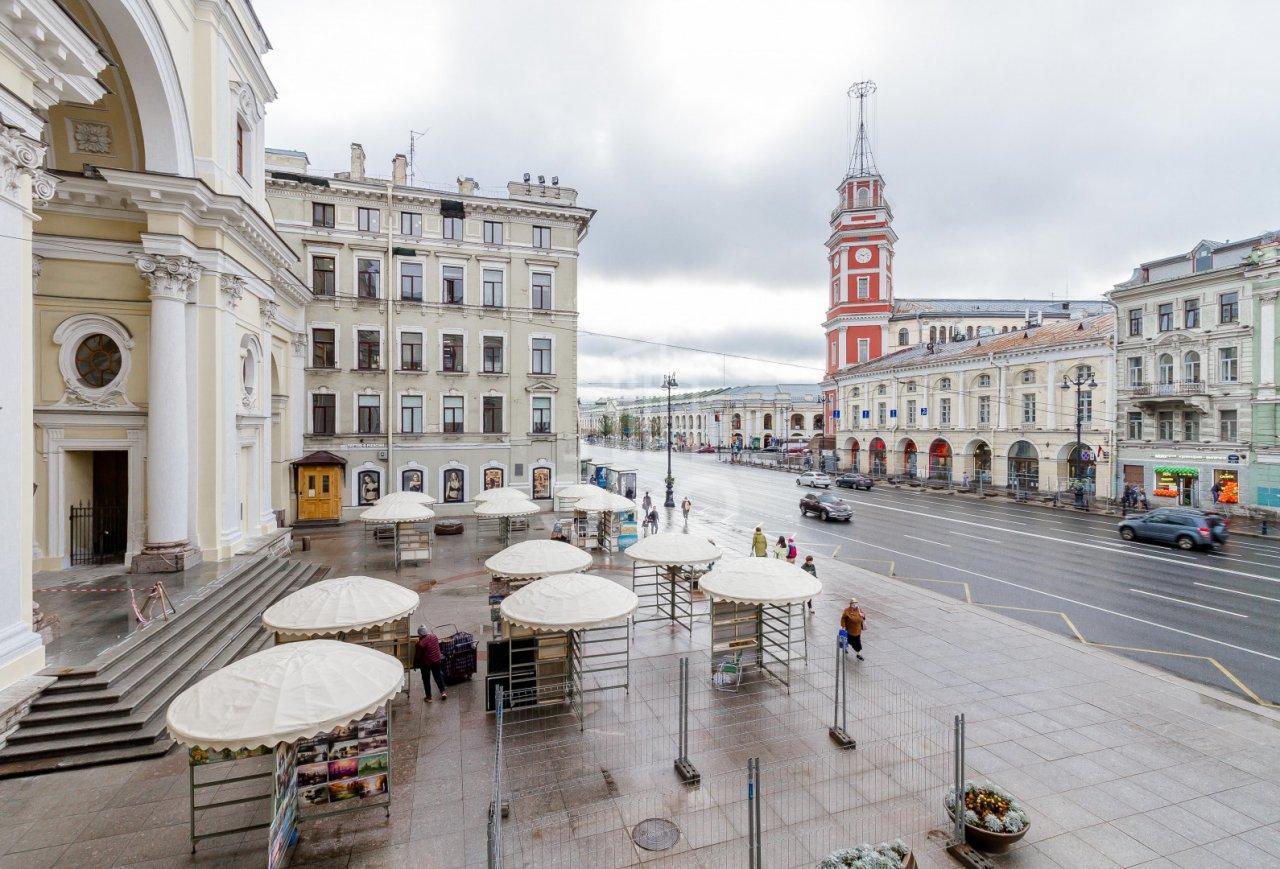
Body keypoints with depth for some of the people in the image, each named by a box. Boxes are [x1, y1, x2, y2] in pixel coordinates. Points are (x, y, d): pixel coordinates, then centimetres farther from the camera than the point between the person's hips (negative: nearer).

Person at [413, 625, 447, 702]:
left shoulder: (420, 643, -24)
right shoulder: (434, 636, -9)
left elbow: (417, 656, -14)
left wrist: (415, 665, 2)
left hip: (426, 663, -5)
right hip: (437, 660, 5)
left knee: (426, 680, 13)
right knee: (438, 676, 20)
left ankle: (428, 697, 22)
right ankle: (443, 692, 23)